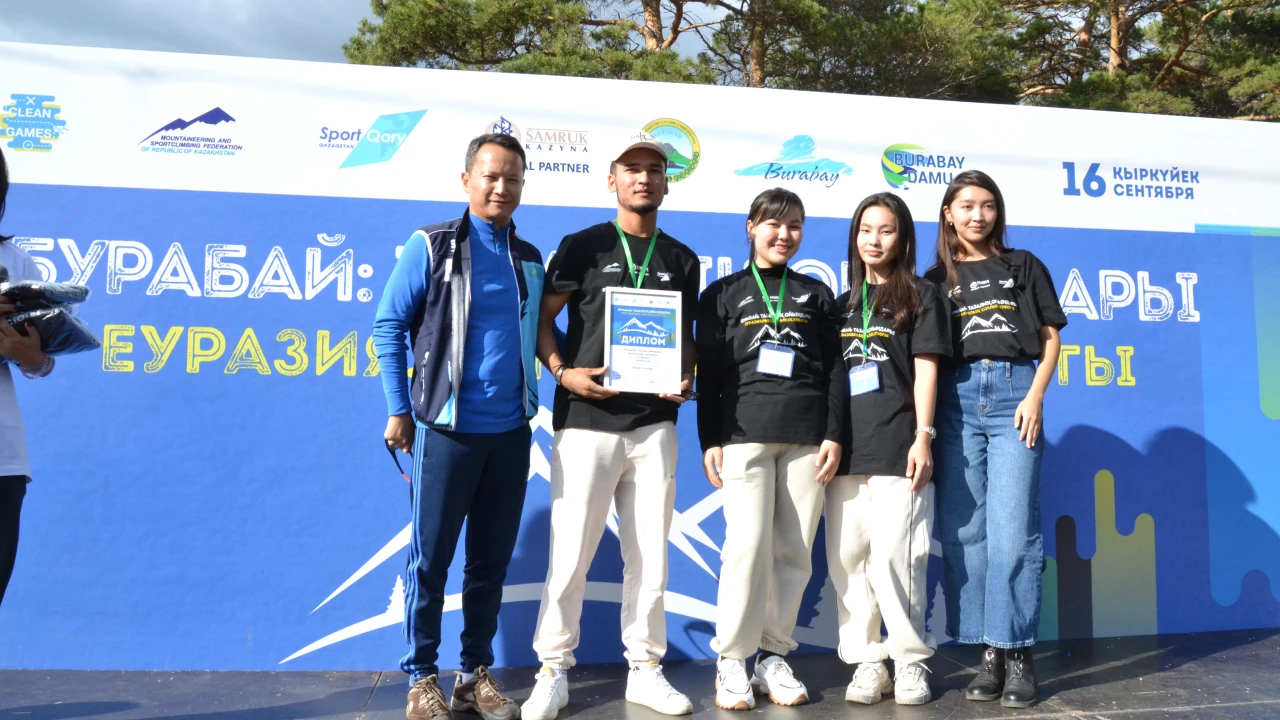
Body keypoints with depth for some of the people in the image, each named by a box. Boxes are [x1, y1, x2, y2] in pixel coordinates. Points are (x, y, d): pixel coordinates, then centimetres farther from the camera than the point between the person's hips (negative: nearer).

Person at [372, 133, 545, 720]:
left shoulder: (530, 260, 11)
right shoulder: (432, 246, -3)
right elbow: (388, 326, -2)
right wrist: (399, 409, -5)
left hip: (511, 431, 4)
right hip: (448, 428, -4)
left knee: (491, 559, 10)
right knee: (431, 557, 3)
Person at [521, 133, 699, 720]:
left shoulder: (682, 261, 13)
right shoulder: (582, 247, 4)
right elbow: (542, 320, 2)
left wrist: (688, 378, -2)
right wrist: (563, 372, -13)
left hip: (654, 425, 3)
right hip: (587, 421, -3)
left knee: (649, 554, 8)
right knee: (569, 554, -2)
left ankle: (645, 670, 21)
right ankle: (553, 672, 13)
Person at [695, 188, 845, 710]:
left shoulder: (817, 294, 15)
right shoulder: (723, 294, 10)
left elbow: (835, 370, 10)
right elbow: (709, 372, 6)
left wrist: (834, 434, 0)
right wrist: (710, 439, -2)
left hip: (806, 437, 2)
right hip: (745, 434, -2)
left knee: (794, 552, 0)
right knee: (747, 545, -10)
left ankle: (773, 657, 11)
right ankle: (731, 662, 1)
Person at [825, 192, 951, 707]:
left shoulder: (921, 296, 8)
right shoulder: (842, 305, 19)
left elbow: (925, 371, -1)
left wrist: (923, 437, -10)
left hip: (897, 447, -4)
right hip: (847, 448, 5)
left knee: (893, 556, -10)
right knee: (847, 558, 2)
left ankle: (910, 660, 6)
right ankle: (866, 661, 12)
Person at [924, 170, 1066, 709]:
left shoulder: (1023, 266, 13)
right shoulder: (936, 279, 15)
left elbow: (1050, 337, 9)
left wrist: (1035, 396, -5)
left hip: (1014, 392, -2)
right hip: (957, 399, 2)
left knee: (1012, 529, -8)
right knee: (963, 530, 0)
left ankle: (1017, 653, 0)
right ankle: (989, 652, 9)